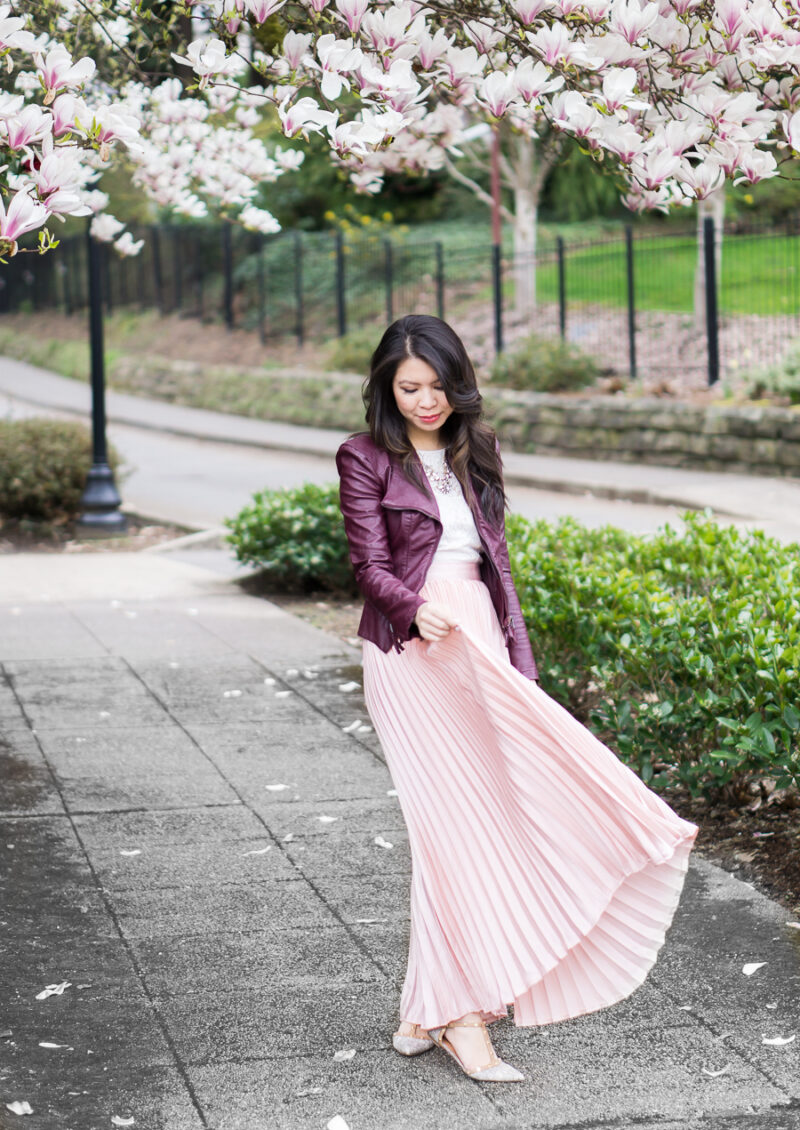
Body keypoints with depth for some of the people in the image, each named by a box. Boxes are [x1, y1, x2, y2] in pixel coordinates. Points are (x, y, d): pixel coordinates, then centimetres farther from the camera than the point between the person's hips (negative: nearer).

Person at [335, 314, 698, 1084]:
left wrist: (519, 663, 10)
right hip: (411, 652, -5)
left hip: (478, 645, 5)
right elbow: (372, 567, -7)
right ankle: (462, 1016, -6)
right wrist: (417, 609, -28)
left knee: (489, 812, 2)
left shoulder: (472, 454, 14)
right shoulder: (365, 459, -1)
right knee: (454, 823, -10)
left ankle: (429, 1012, 10)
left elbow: (495, 559, 16)